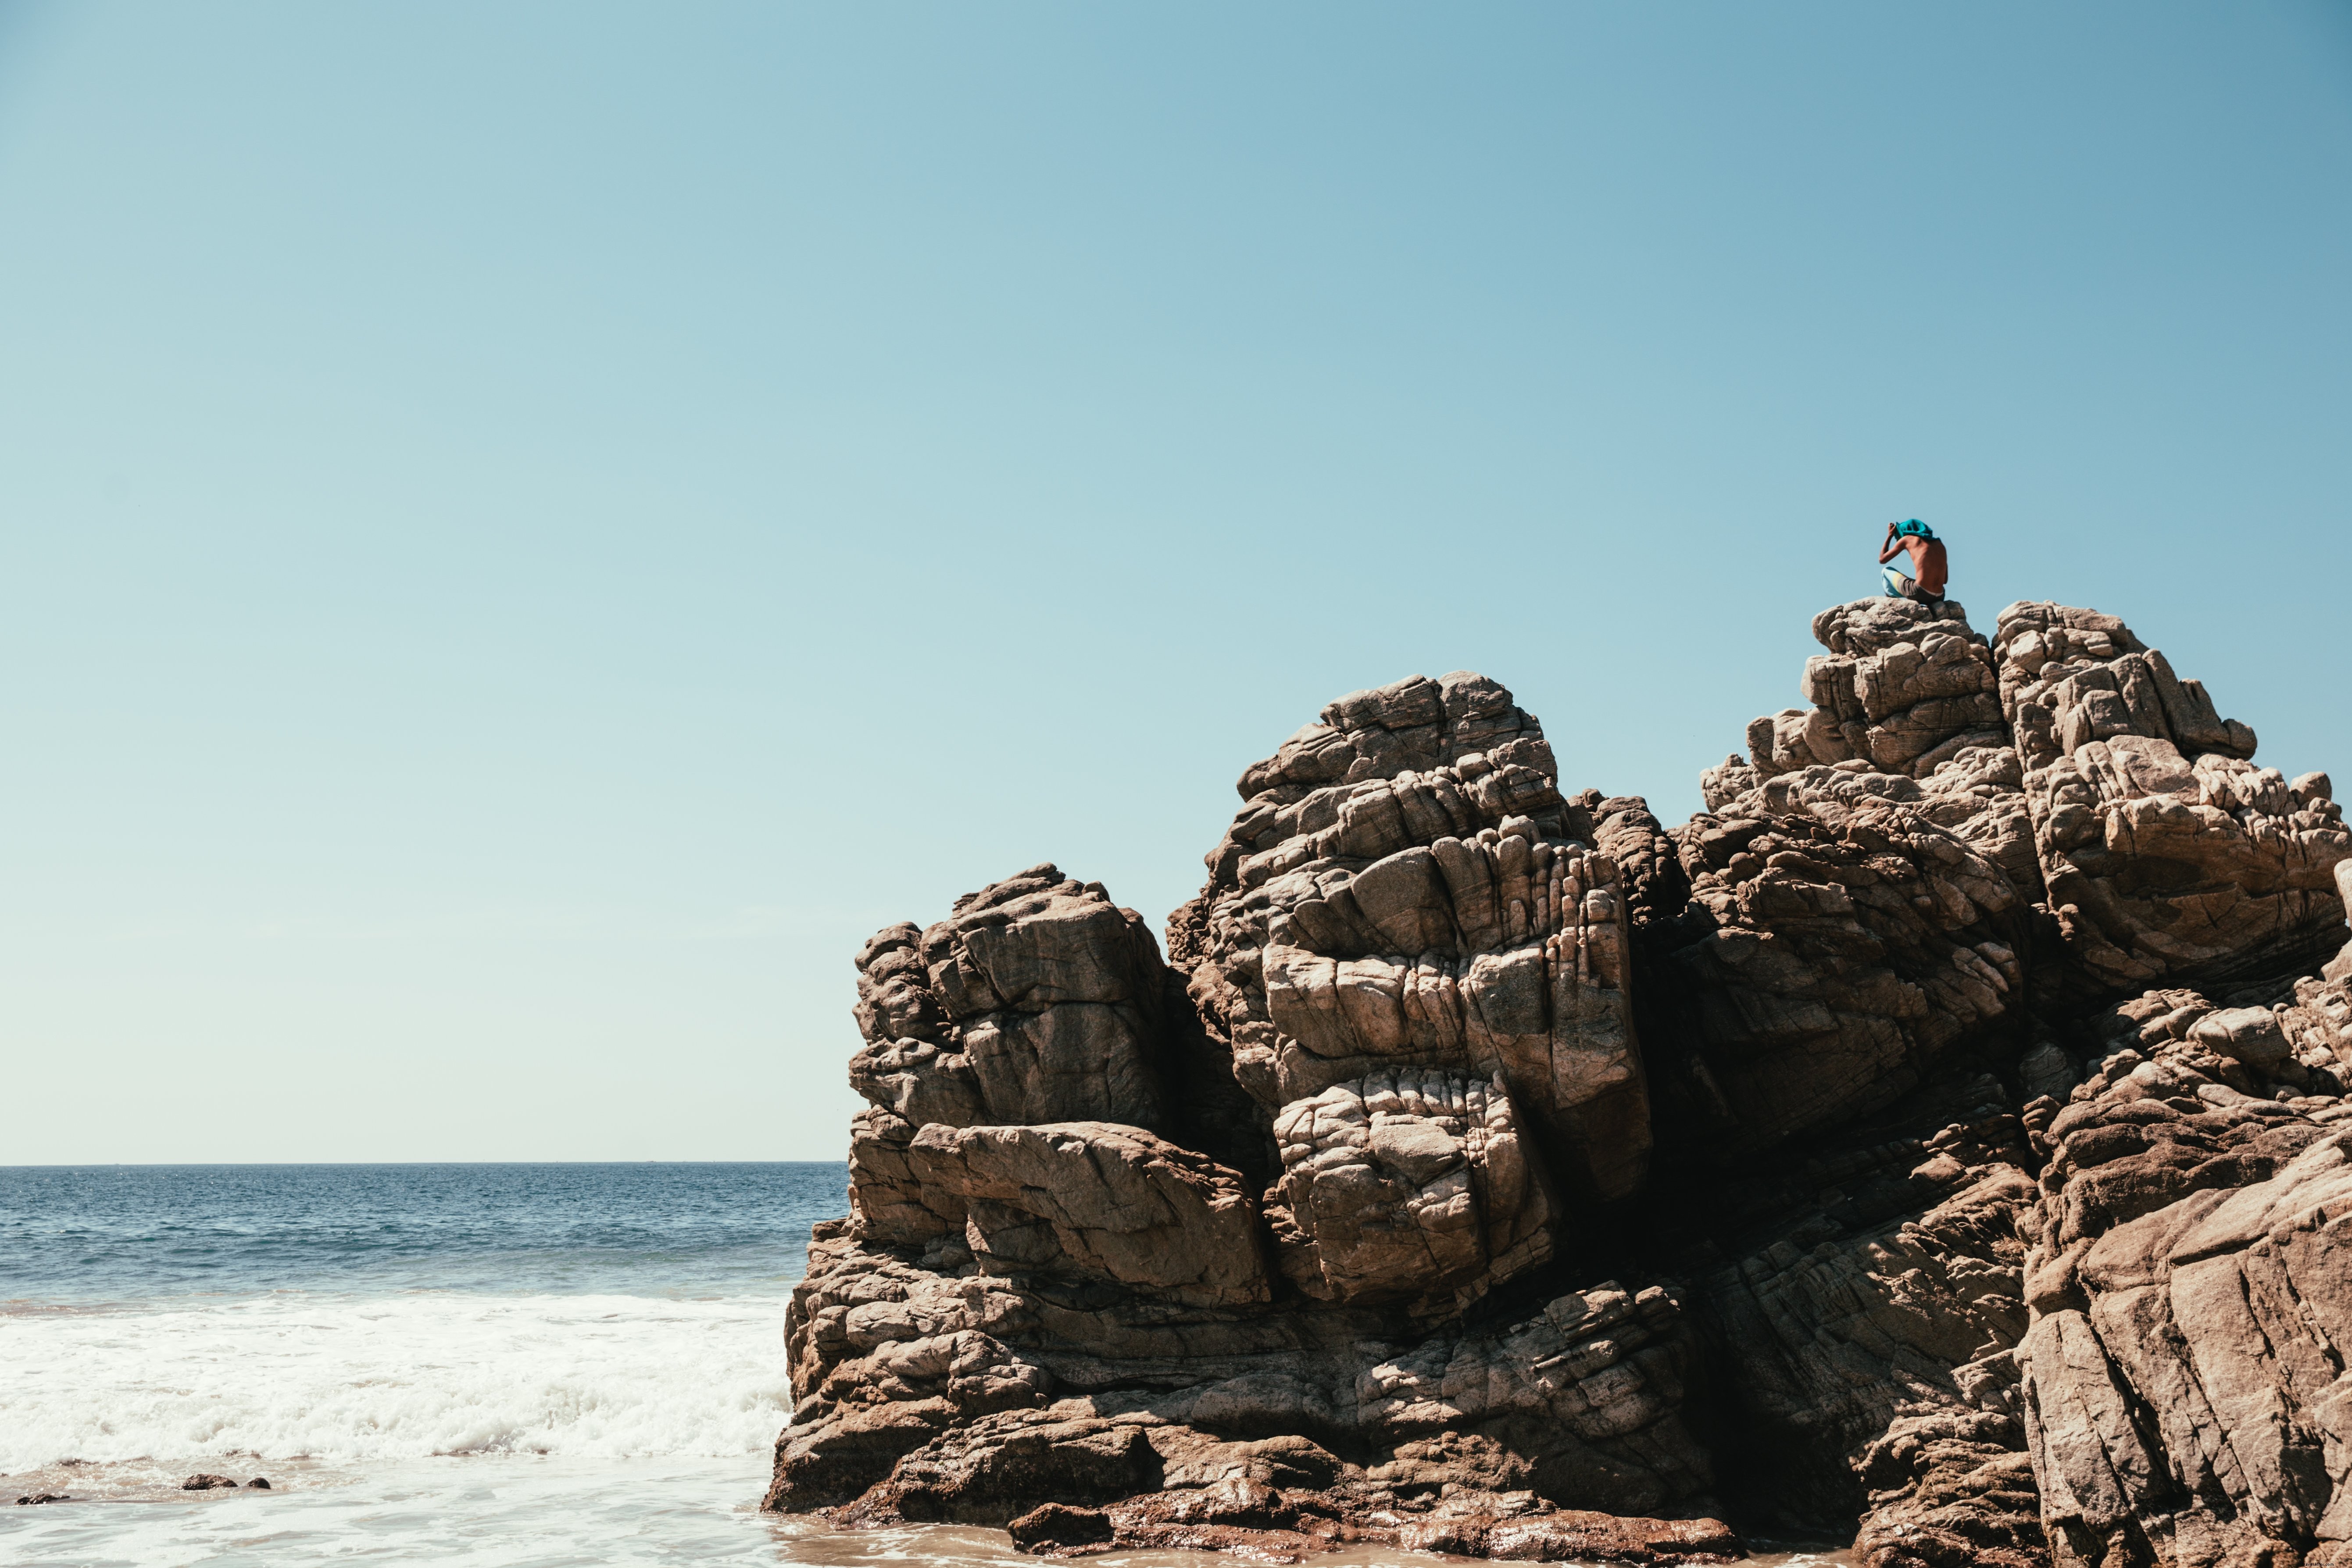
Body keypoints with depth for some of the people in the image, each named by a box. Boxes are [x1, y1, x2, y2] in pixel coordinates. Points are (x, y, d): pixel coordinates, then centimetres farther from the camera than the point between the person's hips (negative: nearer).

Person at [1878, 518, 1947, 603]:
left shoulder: (1908, 539, 7)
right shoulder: (1939, 544, 19)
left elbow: (1882, 560, 18)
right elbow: (1945, 580, 20)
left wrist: (1890, 536, 30)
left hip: (1919, 593, -5)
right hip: (1939, 596, 5)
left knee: (1886, 571, 21)